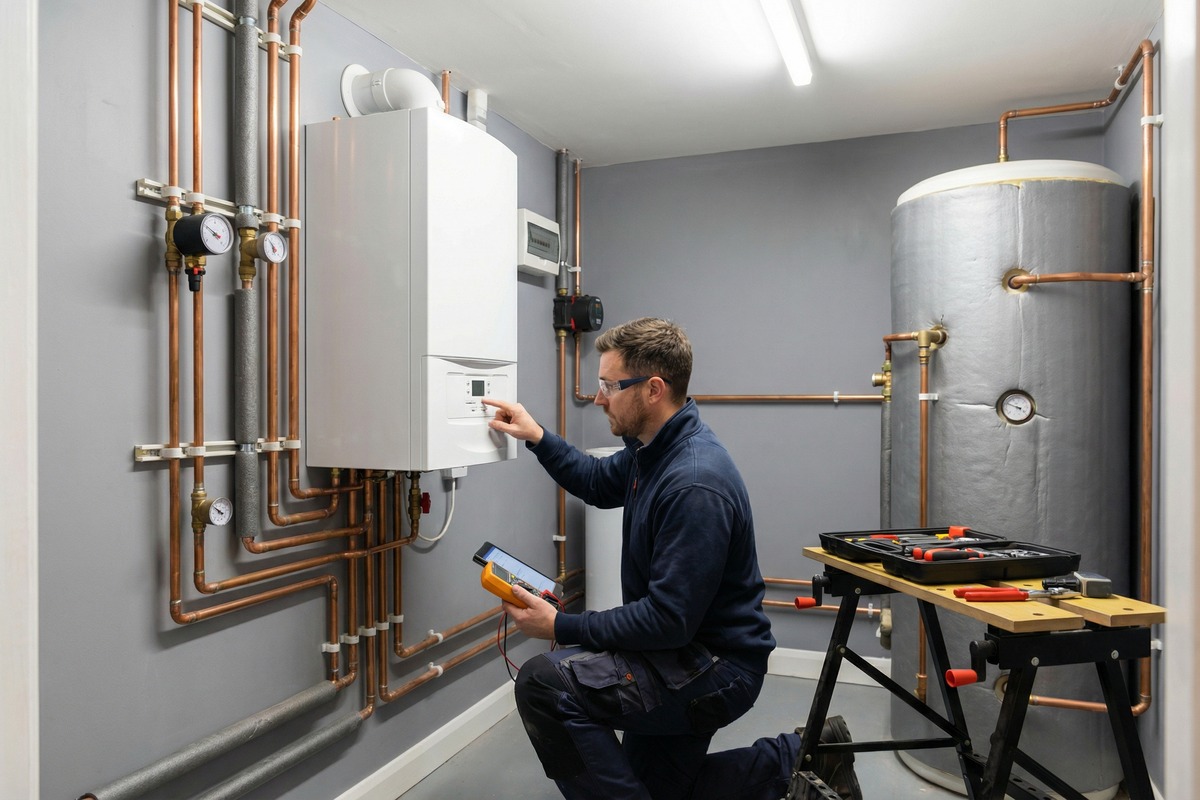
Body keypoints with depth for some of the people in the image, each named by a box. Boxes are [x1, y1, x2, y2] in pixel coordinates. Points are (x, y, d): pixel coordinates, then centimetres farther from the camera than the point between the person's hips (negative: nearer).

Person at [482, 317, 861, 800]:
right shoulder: (653, 448, 0)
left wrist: (561, 627, -23)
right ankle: (793, 761, 25)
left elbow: (669, 620, -30)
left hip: (718, 669, -10)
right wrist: (537, 438, 10)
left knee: (545, 683, -23)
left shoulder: (694, 484, -29)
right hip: (686, 654, 10)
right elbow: (600, 483, 21)